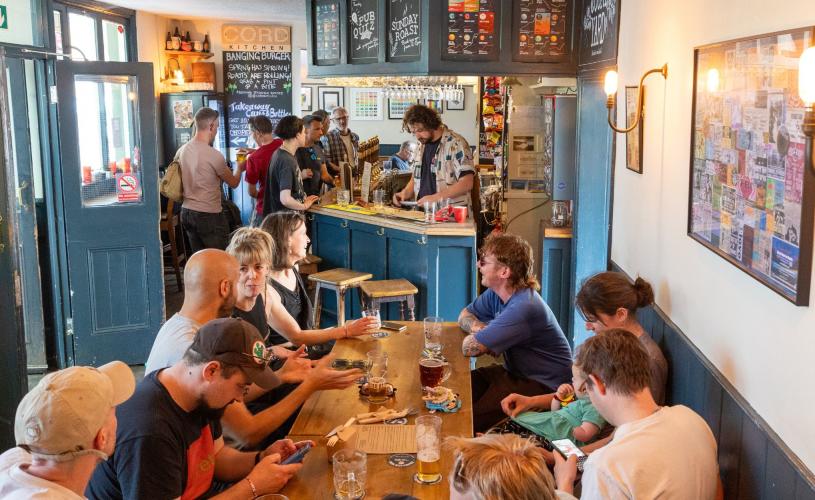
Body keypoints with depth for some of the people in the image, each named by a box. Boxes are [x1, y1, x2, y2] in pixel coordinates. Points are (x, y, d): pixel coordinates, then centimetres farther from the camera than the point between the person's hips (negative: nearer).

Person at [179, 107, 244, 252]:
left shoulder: (182, 151, 3)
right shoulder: (214, 155, -16)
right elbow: (233, 183, -2)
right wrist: (239, 168, 19)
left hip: (186, 212, 7)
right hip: (209, 215, -7)